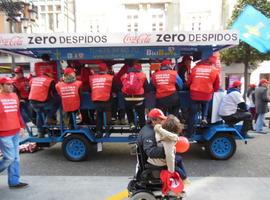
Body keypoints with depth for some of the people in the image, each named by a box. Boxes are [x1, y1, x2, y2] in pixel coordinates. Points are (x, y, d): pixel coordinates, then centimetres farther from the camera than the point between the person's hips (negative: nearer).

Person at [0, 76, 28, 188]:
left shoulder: (14, 96, 10)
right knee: (9, 157, -4)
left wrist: (21, 126, 15)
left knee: (15, 158, 12)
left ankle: (14, 181, 23)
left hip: (15, 132, 7)